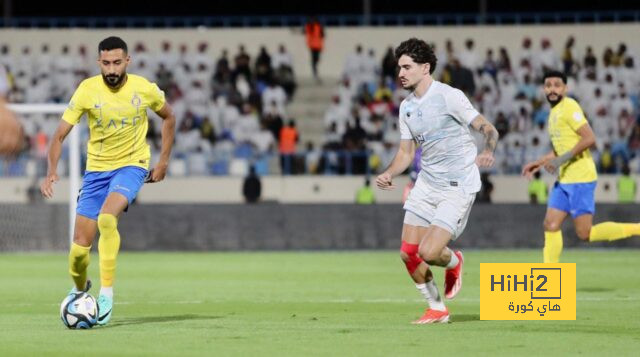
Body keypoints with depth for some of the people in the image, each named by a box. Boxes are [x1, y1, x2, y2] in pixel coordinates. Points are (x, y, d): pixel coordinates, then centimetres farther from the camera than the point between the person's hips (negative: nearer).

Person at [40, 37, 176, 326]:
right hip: (96, 169, 2)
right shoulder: (87, 90, -11)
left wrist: (164, 159, 6)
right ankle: (79, 288, 33)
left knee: (107, 218, -32)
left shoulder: (144, 89, -9)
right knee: (80, 247, 0)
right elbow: (60, 134, -10)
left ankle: (106, 294, -28)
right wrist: (52, 171, -25)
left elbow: (168, 117, 12)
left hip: (131, 165, -2)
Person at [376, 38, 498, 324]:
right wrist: (389, 174, -3)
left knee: (428, 252, -18)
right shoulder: (406, 107, 8)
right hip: (426, 183, 7)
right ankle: (436, 309, 20)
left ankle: (453, 262, 19)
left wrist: (487, 151, -34)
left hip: (458, 186, -7)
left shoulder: (449, 96, -13)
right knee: (408, 253, 0)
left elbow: (488, 129, -13)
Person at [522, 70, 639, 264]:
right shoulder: (555, 111, 16)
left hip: (580, 178, -9)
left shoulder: (569, 107, -12)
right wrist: (540, 163, 23)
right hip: (564, 179, 9)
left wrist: (562, 159, -22)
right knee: (551, 225, 4)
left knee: (585, 233, -10)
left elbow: (589, 139, -21)